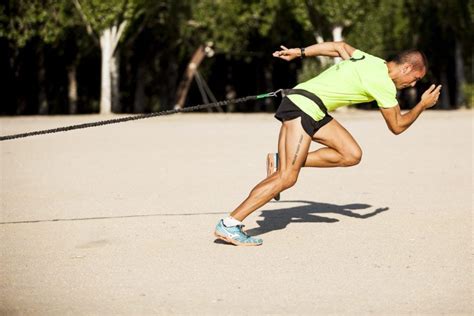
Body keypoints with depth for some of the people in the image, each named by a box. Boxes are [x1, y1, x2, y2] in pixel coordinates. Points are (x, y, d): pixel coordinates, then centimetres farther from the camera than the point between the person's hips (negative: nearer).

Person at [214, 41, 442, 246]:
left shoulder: (369, 60, 14)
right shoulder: (384, 84, -11)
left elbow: (339, 46, 28)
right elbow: (397, 126, -1)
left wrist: (300, 52, 34)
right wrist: (423, 105, 12)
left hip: (314, 111, 10)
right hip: (302, 106, -10)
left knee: (352, 155, 3)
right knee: (287, 178, -15)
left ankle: (281, 161, 5)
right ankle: (229, 225, -17)